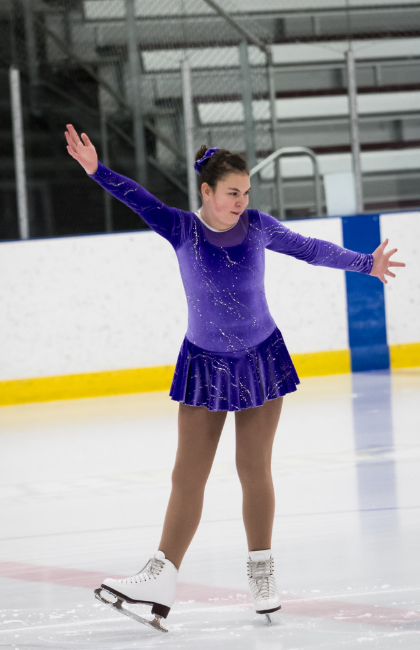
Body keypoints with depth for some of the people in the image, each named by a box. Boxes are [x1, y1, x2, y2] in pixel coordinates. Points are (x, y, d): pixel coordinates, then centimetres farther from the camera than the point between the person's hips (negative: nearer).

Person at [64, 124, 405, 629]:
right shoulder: (182, 230, -10)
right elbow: (139, 200, -23)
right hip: (204, 364, 0)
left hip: (261, 362, 1)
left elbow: (310, 249, 8)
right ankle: (161, 579, -1)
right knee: (188, 475, -2)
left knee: (254, 471, 3)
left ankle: (261, 572, 17)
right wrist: (95, 169, -37)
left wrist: (365, 263, 13)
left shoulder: (258, 226, -5)